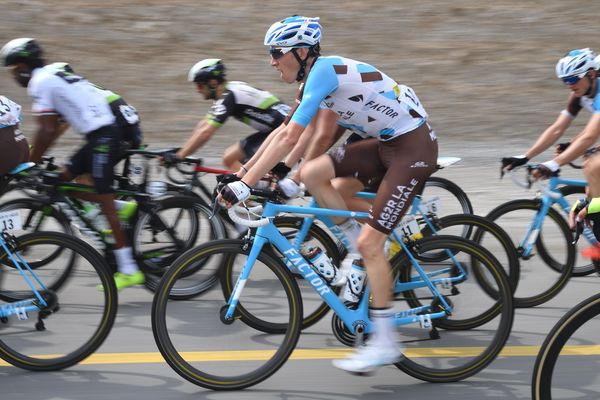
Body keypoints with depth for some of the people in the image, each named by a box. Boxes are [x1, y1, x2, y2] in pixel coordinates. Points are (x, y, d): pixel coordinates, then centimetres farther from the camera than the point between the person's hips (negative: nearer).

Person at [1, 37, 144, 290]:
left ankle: (128, 270, -6)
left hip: (103, 136, -9)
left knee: (105, 201, -7)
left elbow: (46, 131, -12)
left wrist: (29, 164, -3)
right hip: (106, 132, 9)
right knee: (65, 179, 13)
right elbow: (55, 128, 26)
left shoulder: (40, 82, -7)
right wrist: (34, 158, 26)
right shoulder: (55, 75, 22)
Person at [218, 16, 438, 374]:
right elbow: (283, 131, 13)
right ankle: (370, 260, 7)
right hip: (387, 143, 9)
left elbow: (290, 137, -26)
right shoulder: (316, 75, 8)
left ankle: (385, 342, -1)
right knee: (311, 174, -3)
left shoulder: (323, 70, -20)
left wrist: (245, 184, -26)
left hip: (413, 146, -9)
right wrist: (243, 171, 10)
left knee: (369, 243, -11)